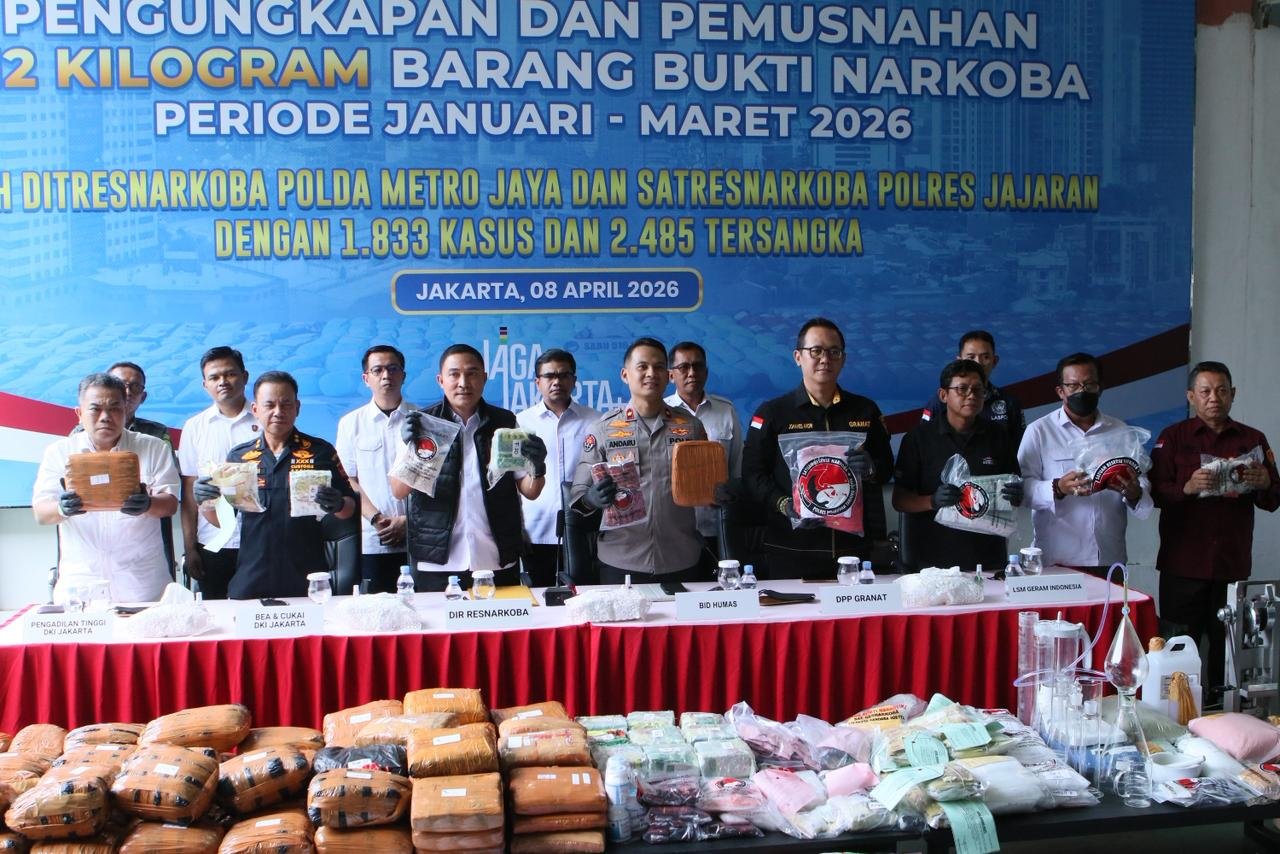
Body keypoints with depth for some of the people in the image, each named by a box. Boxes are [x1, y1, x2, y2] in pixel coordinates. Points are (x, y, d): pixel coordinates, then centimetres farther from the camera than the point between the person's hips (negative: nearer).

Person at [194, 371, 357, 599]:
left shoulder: (321, 452, 3)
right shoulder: (239, 456, 10)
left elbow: (350, 509, 4)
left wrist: (338, 506, -18)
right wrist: (205, 501, -8)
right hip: (251, 579, 2)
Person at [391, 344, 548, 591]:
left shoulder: (505, 422, 6)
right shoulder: (423, 423, 2)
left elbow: (529, 491, 6)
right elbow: (399, 491, -3)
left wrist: (537, 469, -16)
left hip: (497, 562, 1)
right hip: (437, 564, -1)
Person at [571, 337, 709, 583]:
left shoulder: (691, 426, 6)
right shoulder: (602, 429, 2)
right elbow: (578, 493, 1)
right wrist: (592, 499, -21)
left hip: (681, 563, 2)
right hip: (620, 564, -1)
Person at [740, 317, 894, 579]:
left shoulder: (865, 410, 13)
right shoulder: (771, 412, 4)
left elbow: (887, 467, 16)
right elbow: (752, 473, -1)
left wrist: (870, 469, -7)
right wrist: (784, 505, -17)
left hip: (855, 545, 3)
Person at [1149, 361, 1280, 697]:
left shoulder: (1253, 440, 13)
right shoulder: (1173, 437, 7)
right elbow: (1156, 492, -3)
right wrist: (1188, 487, -23)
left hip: (1233, 564, 2)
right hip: (1184, 564, -2)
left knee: (1226, 647, 0)